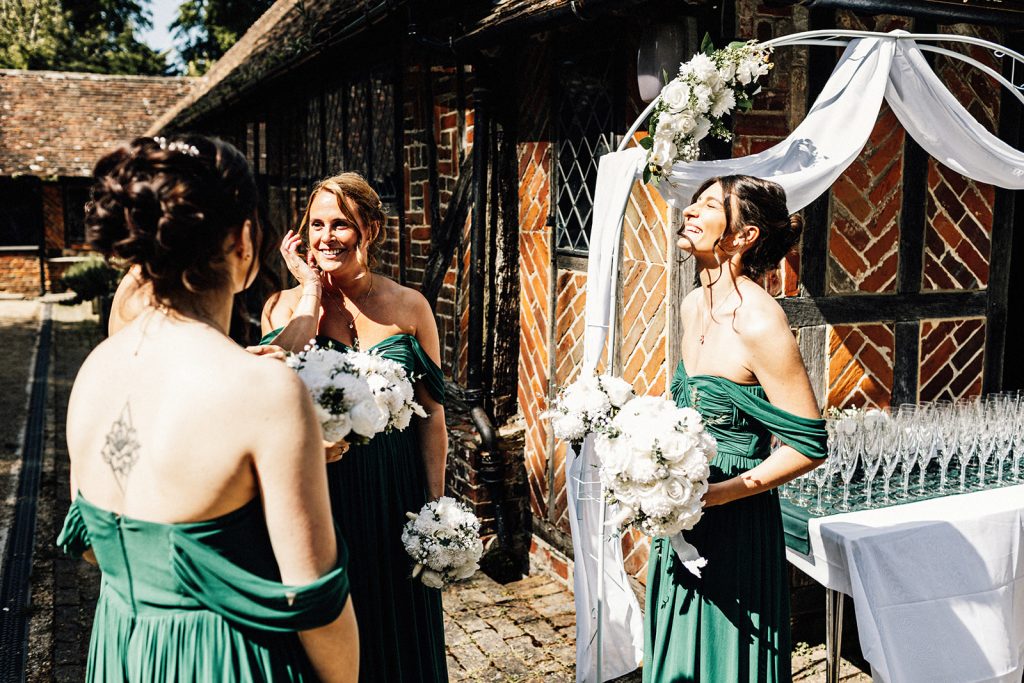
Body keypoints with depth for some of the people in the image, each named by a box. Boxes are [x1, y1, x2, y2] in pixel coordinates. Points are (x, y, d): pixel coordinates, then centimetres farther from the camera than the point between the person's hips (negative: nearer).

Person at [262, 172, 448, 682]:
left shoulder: (409, 307, -4)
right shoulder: (286, 305, -3)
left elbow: (431, 412, 0)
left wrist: (435, 504, -3)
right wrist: (311, 289, -16)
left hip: (393, 489, 0)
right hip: (318, 490, 0)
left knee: (397, 630, 15)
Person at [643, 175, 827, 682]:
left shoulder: (759, 323, -21)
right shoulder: (693, 306, 4)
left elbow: (810, 445, -18)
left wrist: (715, 494, -21)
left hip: (735, 525, -8)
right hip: (683, 523, 8)